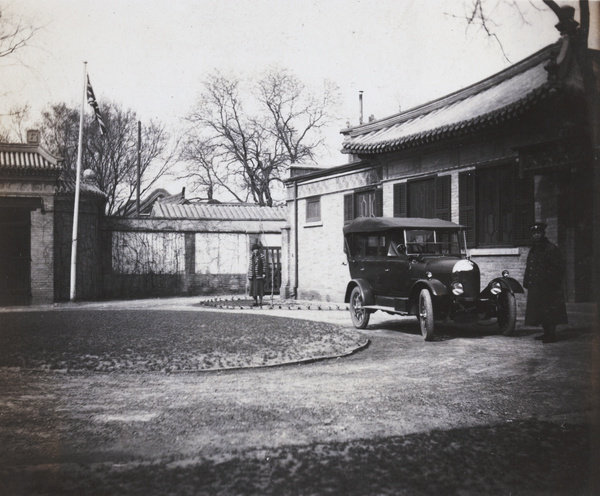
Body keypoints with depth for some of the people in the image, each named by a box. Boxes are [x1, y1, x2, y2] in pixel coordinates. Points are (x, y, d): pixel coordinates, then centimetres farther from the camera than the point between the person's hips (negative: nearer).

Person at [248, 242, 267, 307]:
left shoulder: (261, 256, -3)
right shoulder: (251, 257, 13)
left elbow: (264, 265, -4)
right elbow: (250, 265, 15)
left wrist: (264, 273, -10)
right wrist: (249, 274, 10)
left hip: (259, 275, -5)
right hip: (253, 275, 5)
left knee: (259, 288, -9)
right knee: (253, 289, 6)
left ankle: (260, 302, -8)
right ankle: (255, 302, 16)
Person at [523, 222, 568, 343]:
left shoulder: (551, 249, -7)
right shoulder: (533, 250, 17)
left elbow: (559, 267, -11)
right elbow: (528, 268, 21)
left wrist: (551, 281, -17)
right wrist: (527, 282, 12)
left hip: (548, 287, -8)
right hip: (535, 287, 8)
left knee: (549, 311, -7)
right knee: (539, 310, 11)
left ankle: (552, 335, -1)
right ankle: (547, 333, 21)